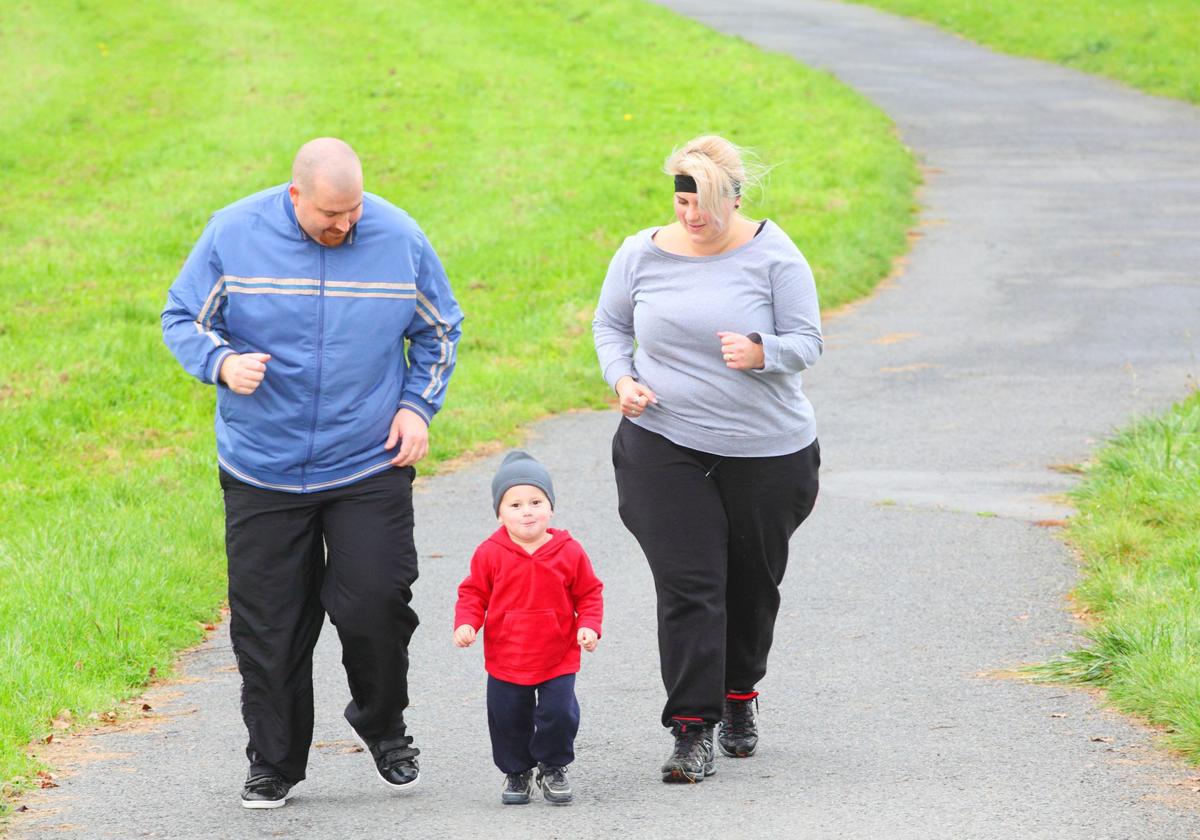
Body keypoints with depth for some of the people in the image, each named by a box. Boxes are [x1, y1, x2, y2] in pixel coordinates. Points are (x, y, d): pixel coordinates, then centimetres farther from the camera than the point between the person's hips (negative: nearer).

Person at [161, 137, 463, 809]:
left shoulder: (399, 238, -2)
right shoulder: (234, 234, -7)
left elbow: (439, 330, 13)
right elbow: (183, 319, 3)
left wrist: (417, 405, 0)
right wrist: (222, 363, -18)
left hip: (370, 467, 0)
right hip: (262, 470, 0)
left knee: (375, 606, -6)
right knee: (268, 626, 3)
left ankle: (384, 727, 22)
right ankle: (275, 765, 18)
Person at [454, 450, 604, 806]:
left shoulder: (569, 553, -6)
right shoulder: (490, 553, -8)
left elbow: (589, 593, 4)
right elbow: (473, 593, 0)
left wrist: (589, 626, -11)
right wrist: (465, 623, -16)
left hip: (557, 660, 0)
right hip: (505, 661, 1)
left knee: (559, 714, -4)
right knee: (508, 720, 7)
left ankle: (554, 769, 20)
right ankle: (516, 773, 28)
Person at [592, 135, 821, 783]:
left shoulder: (772, 254, -6)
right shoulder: (642, 254, 0)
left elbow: (806, 340, -6)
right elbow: (610, 324, 14)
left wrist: (760, 352, -27)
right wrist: (622, 379, -5)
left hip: (766, 450, 0)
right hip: (666, 446, 0)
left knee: (752, 581, 14)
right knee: (687, 586, -10)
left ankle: (738, 697, 38)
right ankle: (692, 731, -11)